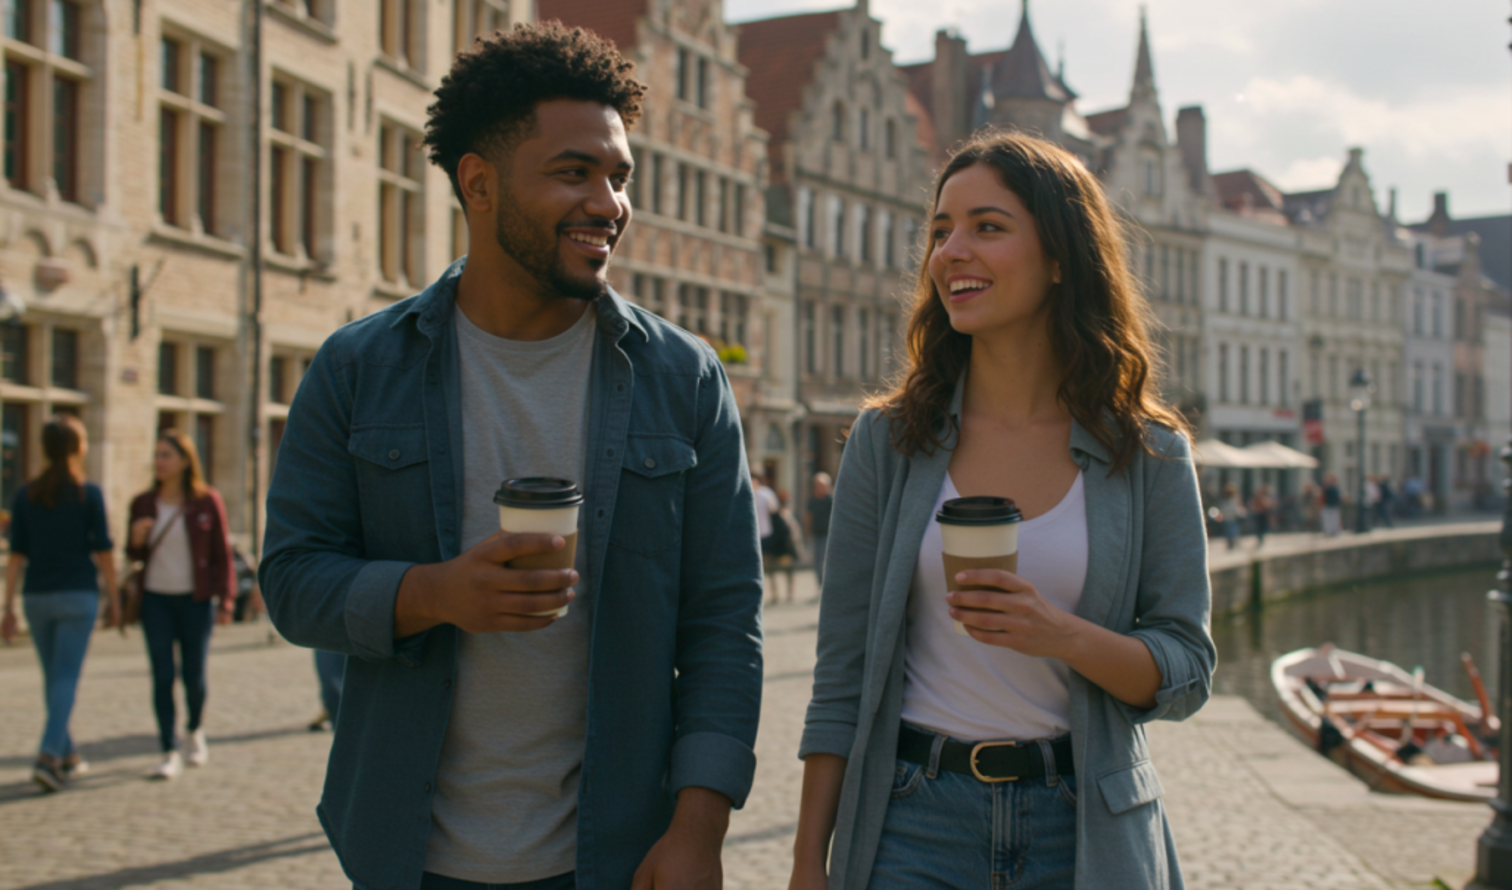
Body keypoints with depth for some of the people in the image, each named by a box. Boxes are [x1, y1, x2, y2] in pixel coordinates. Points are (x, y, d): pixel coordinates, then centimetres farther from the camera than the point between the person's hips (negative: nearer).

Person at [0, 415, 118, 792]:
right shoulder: (88, 493, -6)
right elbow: (103, 552, -5)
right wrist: (113, 599, 4)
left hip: (37, 596, 4)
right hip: (78, 595, -4)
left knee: (54, 677, 15)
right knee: (66, 678, -5)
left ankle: (68, 757, 24)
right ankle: (49, 757, -18)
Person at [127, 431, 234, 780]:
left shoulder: (208, 502, -3)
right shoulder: (143, 504, 4)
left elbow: (223, 555, 0)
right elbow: (135, 556, 13)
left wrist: (226, 601, -6)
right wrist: (136, 539, -10)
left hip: (196, 600, -2)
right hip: (156, 598, 2)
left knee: (194, 675, 4)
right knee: (163, 675, -4)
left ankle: (196, 732, 32)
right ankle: (169, 754, 1)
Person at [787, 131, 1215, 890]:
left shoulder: (1148, 454, -2)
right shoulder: (888, 440, -1)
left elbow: (1186, 674, -2)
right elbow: (842, 676, 0)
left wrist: (1066, 636, -21)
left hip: (1083, 827, 0)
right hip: (915, 822, 0)